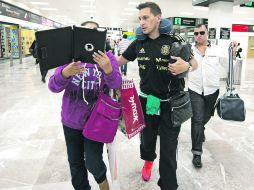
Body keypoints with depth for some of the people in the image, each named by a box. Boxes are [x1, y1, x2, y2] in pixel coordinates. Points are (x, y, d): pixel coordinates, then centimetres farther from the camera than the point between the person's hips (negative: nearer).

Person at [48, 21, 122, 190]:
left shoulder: (107, 56, -6)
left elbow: (116, 84, -18)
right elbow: (53, 86, -12)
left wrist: (108, 69, -40)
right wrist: (65, 73, -33)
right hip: (71, 120, 3)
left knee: (92, 163, -2)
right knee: (75, 163, 16)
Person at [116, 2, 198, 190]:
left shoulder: (175, 40, -12)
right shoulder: (138, 43, -1)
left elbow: (195, 63, -4)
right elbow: (120, 60, 13)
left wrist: (186, 65, -26)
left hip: (171, 104, -3)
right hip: (146, 101, 4)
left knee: (168, 149, 5)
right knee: (146, 139, 24)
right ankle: (148, 159, 57)